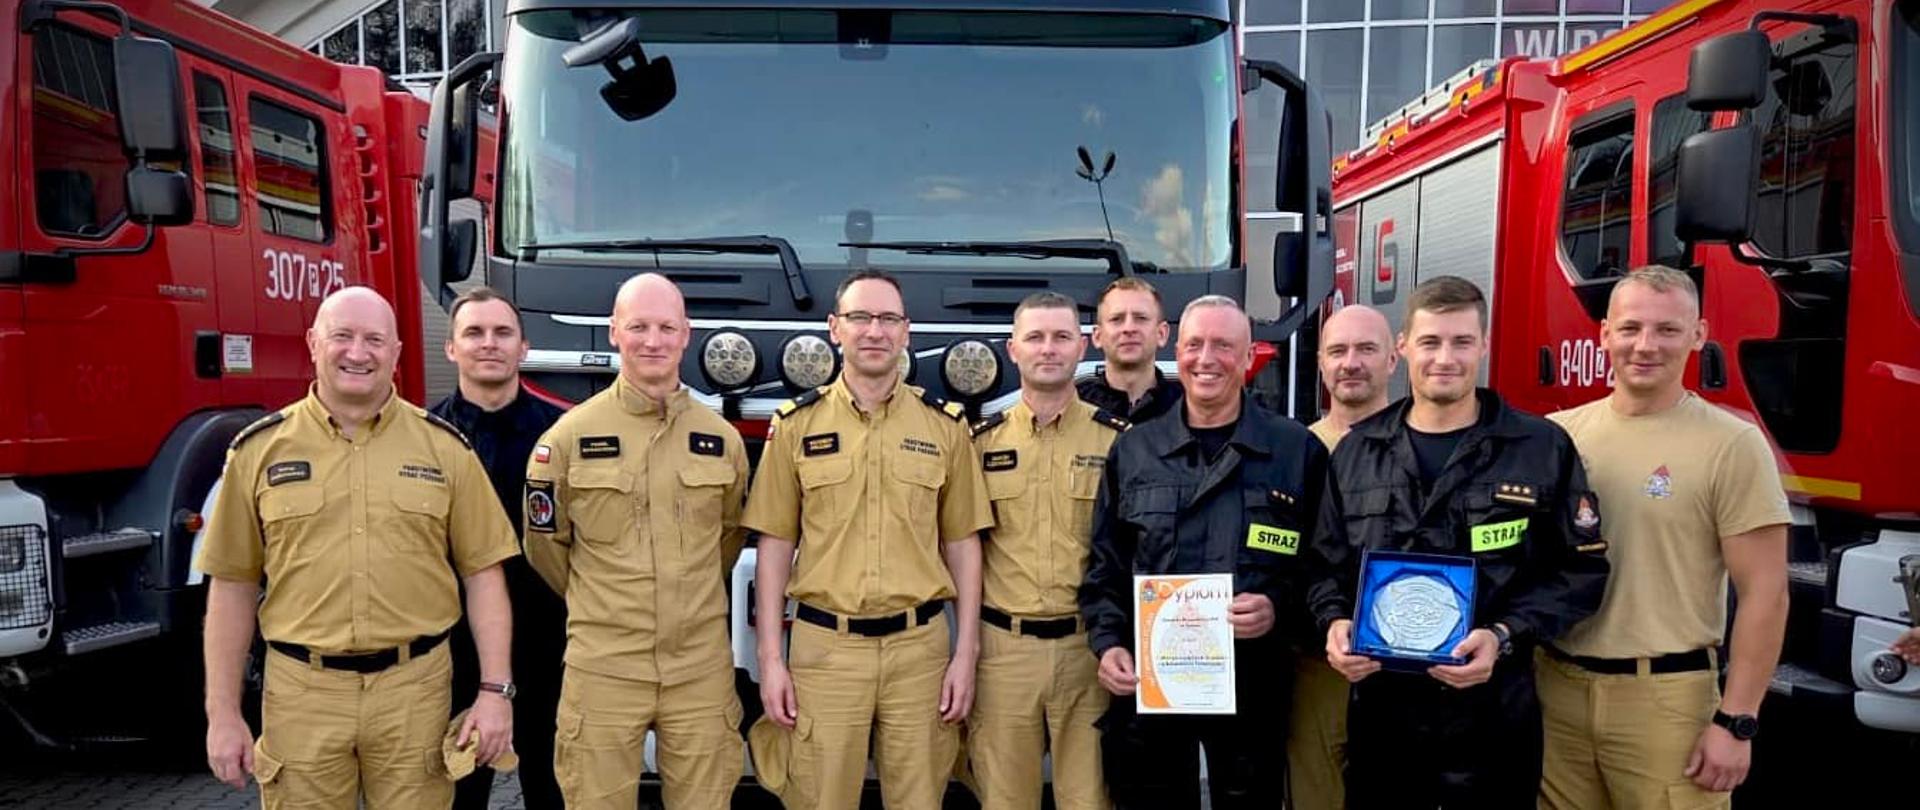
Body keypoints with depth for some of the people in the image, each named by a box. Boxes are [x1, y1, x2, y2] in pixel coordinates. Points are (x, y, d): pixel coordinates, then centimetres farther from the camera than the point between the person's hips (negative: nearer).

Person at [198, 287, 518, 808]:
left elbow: (482, 574, 1)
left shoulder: (444, 447, 1)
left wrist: (495, 689, -5)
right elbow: (233, 587, 5)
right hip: (301, 693, 0)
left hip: (415, 690, 0)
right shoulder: (260, 449, 3)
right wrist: (223, 713, 2)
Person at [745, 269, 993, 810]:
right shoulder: (797, 424, 3)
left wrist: (966, 653, 1)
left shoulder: (946, 426, 5)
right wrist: (770, 658, -1)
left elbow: (962, 545, 6)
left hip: (920, 646, 1)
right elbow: (775, 546, 4)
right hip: (823, 647, 0)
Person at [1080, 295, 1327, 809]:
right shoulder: (1132, 450, 7)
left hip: (1253, 681, -1)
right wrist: (1107, 644, -3)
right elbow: (1105, 567, 8)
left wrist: (1280, 608, -15)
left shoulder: (1297, 450, 2)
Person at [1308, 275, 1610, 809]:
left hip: (1493, 714, -2)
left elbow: (1580, 569, -2)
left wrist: (1505, 636, -15)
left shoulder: (1543, 448, -1)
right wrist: (1334, 621, -9)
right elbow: (1325, 564, 11)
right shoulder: (1356, 450, 7)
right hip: (1380, 708, 2)